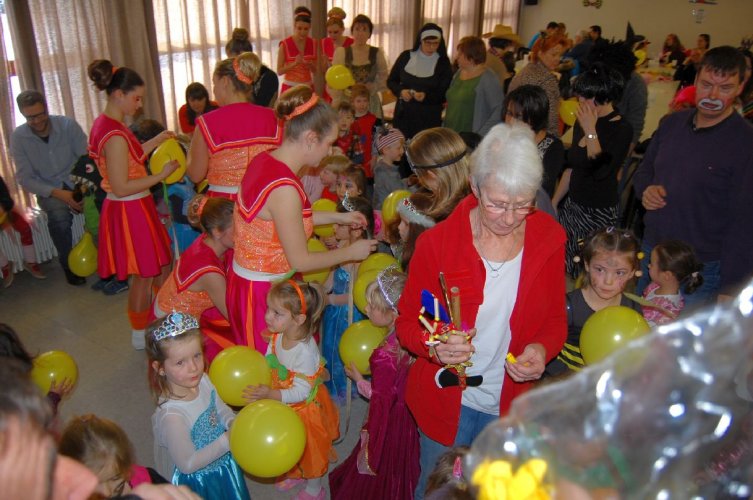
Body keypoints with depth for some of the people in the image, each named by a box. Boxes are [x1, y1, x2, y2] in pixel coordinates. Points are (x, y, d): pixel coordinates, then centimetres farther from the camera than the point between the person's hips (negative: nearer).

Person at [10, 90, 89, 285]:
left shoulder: (68, 125, -9)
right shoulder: (18, 137, -7)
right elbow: (25, 179, -8)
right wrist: (58, 193, -24)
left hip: (76, 183, 0)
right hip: (48, 190, 0)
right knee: (59, 216, -34)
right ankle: (69, 265, -8)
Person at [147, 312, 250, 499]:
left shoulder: (202, 380, -15)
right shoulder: (170, 416, -34)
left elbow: (221, 409, 3)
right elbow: (188, 464, -27)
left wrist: (232, 423, -17)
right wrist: (226, 440, -28)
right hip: (196, 485, -6)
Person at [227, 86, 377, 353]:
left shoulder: (264, 160, -1)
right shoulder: (284, 188, -28)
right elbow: (300, 261, -19)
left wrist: (338, 217, 19)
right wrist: (350, 252, -5)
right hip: (263, 291, -9)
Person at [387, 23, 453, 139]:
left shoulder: (443, 62, 0)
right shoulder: (406, 56, 5)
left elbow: (446, 94, -2)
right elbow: (391, 81, 13)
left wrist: (426, 96, -21)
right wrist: (400, 91, -9)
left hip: (429, 119, -2)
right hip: (403, 115, 2)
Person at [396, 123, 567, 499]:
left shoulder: (548, 239, -8)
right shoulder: (437, 241, -16)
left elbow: (555, 320, 2)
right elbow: (408, 321, -8)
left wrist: (542, 349, -19)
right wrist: (434, 345, -29)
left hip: (511, 406, 2)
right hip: (446, 401, -1)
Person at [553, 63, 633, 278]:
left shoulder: (622, 130, -12)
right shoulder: (581, 122, 8)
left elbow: (600, 171, -24)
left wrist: (590, 131, -21)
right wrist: (553, 203, 19)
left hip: (600, 212, -6)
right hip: (572, 206, 7)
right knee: (564, 272, 7)